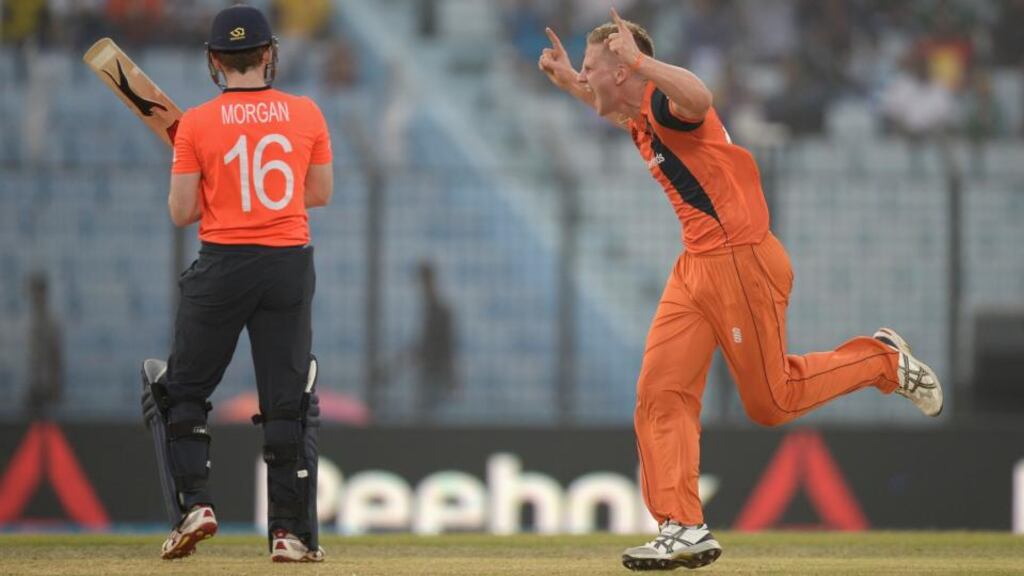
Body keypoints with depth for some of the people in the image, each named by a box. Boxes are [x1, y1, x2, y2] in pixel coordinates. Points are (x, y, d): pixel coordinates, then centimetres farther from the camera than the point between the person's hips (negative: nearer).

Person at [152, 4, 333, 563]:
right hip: (290, 265, 2)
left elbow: (181, 212, -4)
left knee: (184, 391, 11)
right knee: (286, 403, 5)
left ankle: (194, 502, -4)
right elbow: (321, 192, 10)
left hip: (222, 266, -2)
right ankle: (290, 532, 2)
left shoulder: (197, 123, -6)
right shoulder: (306, 114, 0)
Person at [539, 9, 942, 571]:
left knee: (771, 400, -1)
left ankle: (883, 359, 18)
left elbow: (697, 98, -41)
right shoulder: (639, 115, 13)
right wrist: (566, 80, 28)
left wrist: (638, 59, -39)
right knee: (660, 395, -1)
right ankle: (684, 530, -4)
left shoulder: (662, 102, -16)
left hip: (741, 263, -9)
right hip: (695, 267, 9)